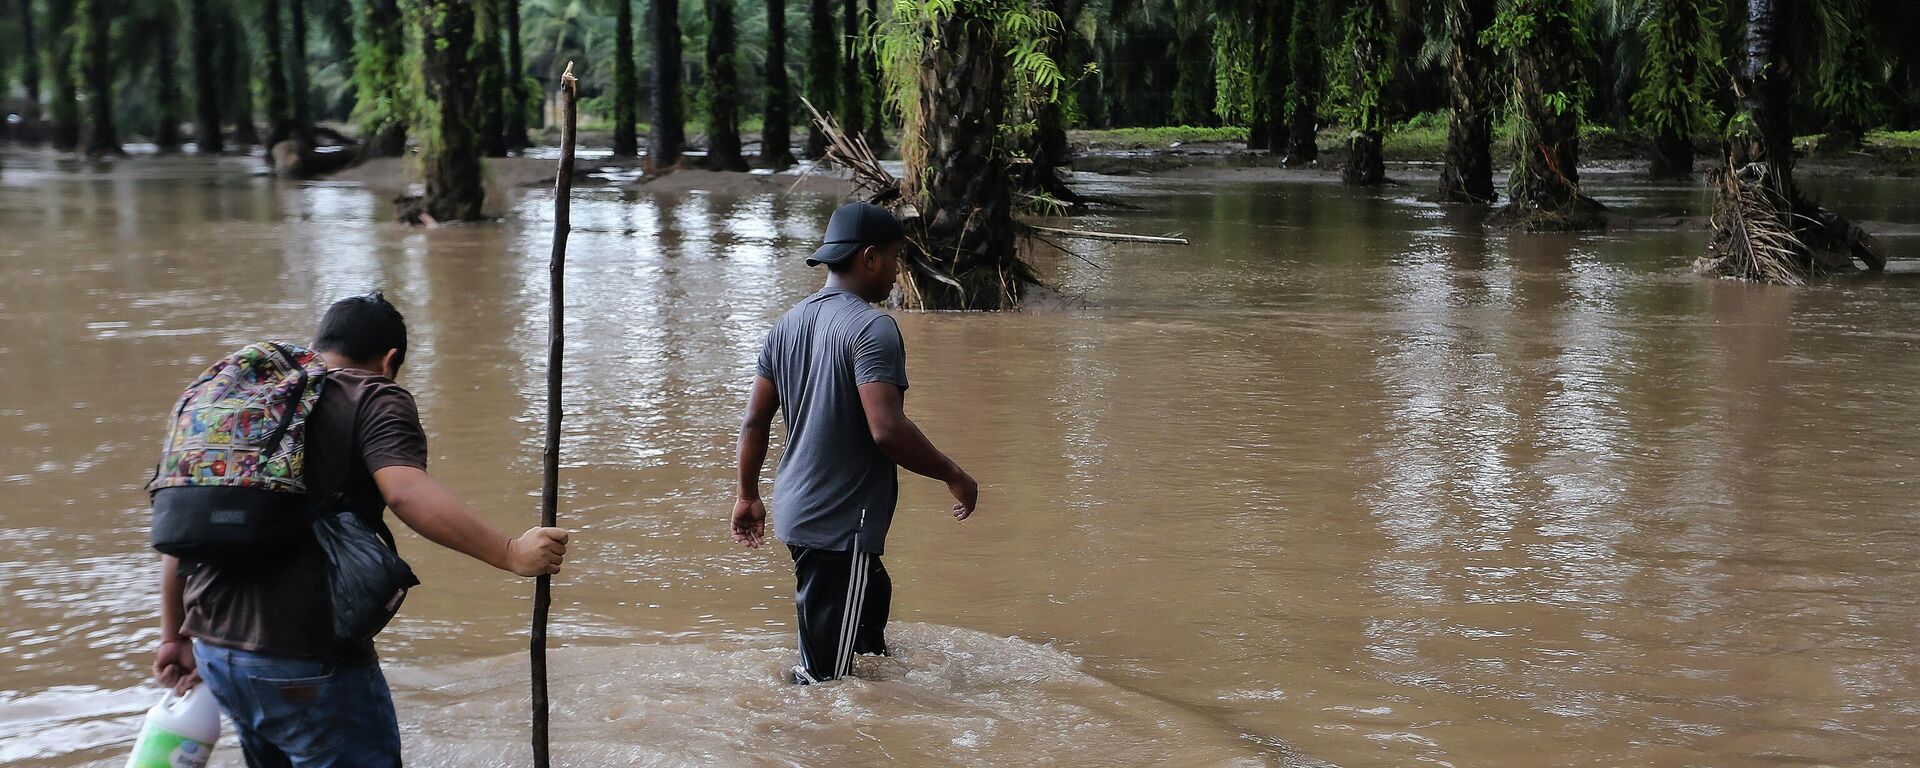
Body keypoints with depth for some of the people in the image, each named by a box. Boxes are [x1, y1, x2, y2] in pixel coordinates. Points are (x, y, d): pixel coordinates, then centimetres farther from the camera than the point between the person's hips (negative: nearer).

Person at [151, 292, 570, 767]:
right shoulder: (376, 400, -3)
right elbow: (407, 493, -23)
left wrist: (174, 637, 24)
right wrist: (510, 554, -25)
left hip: (213, 649, 7)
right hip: (306, 664, -7)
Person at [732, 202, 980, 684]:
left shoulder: (788, 325, 9)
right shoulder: (872, 328, -18)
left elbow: (755, 420, 12)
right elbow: (887, 429, -26)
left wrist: (748, 495, 22)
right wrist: (953, 476, -14)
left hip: (796, 513, 9)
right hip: (844, 524, -9)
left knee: (873, 595, 30)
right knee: (825, 670, -2)